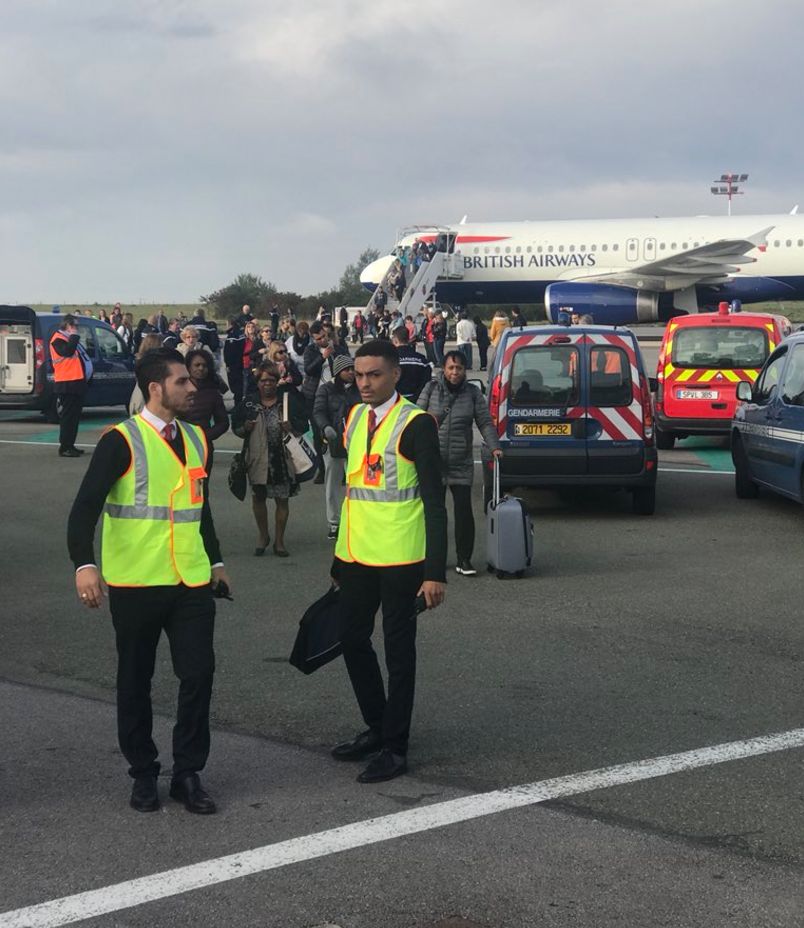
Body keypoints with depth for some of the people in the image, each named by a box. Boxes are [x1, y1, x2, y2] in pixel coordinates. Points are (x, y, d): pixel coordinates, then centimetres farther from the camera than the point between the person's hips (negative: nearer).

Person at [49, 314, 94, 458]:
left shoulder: (70, 338, 21)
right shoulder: (58, 338, -9)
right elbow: (67, 351, -28)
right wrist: (74, 336, -15)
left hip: (77, 382, 10)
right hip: (67, 383, -10)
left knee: (75, 415, 13)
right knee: (68, 416, -9)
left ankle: (70, 445, 19)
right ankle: (64, 447, -7)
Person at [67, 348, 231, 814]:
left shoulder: (196, 439, 11)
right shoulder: (122, 441, -10)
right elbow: (86, 506, -16)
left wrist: (216, 561, 23)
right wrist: (85, 565, -28)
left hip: (191, 583, 5)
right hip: (135, 584, -4)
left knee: (199, 674, -1)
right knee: (135, 683, 8)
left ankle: (188, 774, 14)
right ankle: (143, 774, 24)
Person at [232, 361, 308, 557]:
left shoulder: (289, 400, -1)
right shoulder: (249, 403, 2)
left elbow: (303, 425, 4)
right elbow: (236, 427, 10)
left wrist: (292, 428, -16)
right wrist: (245, 428, -11)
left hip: (283, 458, -1)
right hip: (258, 458, 1)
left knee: (282, 499, 6)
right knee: (258, 497, 10)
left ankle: (279, 541, 19)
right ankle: (263, 535, 31)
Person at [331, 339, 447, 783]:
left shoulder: (416, 424, -12)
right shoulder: (354, 417, 9)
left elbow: (434, 502, -13)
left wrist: (435, 571, -18)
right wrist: (339, 556, 18)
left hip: (399, 557, -7)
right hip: (356, 554, 7)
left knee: (398, 650, 3)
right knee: (352, 638, 14)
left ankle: (394, 747, 15)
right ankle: (376, 726, 32)